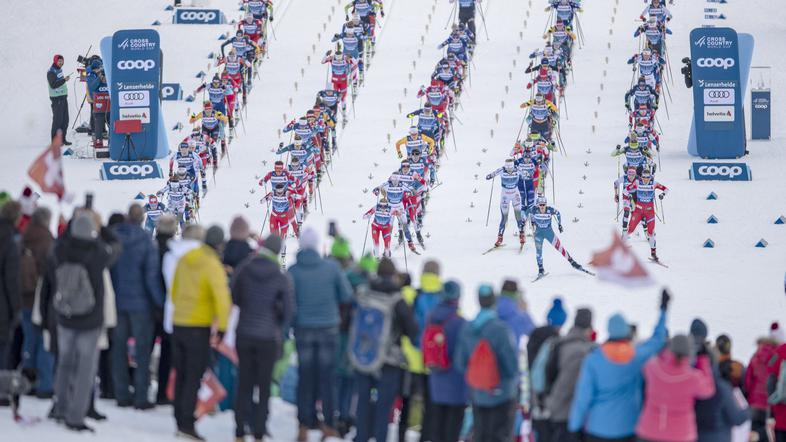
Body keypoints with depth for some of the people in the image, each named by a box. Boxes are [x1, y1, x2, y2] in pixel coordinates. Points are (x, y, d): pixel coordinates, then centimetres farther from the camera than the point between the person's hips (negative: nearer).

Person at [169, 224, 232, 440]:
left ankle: (180, 421, 17)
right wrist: (222, 326, -12)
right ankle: (187, 423, -9)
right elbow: (222, 297, -20)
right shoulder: (213, 265, -14)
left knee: (181, 374, 14)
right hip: (199, 327, -6)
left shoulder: (185, 259, 7)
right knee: (194, 377, -4)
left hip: (178, 324, 6)